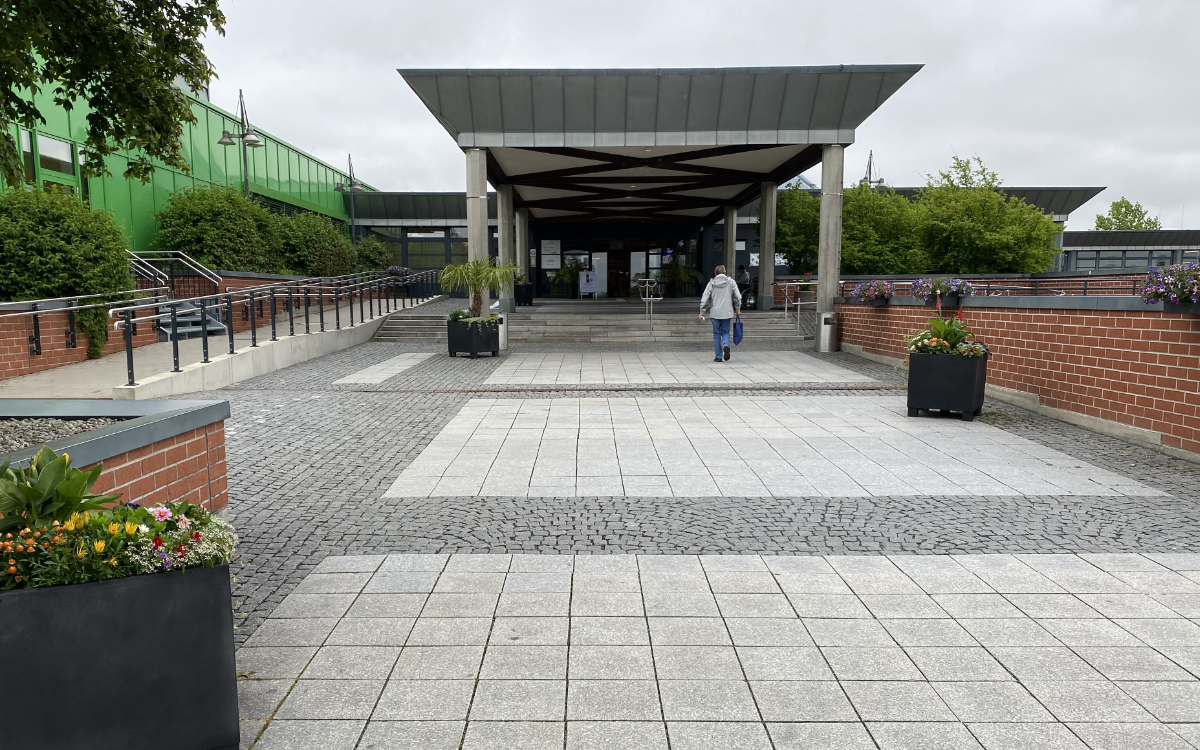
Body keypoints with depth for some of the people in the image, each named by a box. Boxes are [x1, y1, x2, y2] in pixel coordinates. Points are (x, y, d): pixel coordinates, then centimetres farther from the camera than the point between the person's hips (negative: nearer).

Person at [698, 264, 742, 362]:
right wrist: (738, 309, 14)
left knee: (716, 334, 8)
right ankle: (726, 346, -16)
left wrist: (701, 312, 4)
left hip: (715, 313, -1)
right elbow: (738, 297, 0)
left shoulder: (711, 283, 0)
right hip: (727, 312, 1)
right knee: (725, 332, 15)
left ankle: (718, 356, 6)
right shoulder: (731, 282, 1)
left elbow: (704, 299, -2)